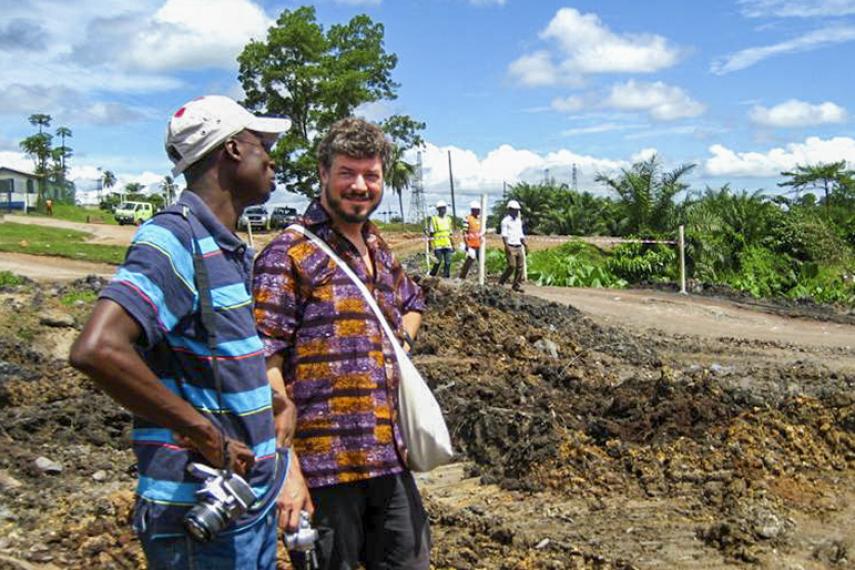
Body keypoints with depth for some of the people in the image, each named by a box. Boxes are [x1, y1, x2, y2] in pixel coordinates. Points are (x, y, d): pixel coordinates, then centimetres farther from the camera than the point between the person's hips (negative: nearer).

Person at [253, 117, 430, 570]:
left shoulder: (380, 251, 13)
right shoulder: (289, 253, -9)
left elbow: (412, 304, 34)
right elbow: (265, 362, -15)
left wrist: (401, 344, 12)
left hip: (389, 457, 7)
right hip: (323, 464, -7)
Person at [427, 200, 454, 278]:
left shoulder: (448, 219, 13)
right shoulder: (433, 219, -3)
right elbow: (431, 234, -2)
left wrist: (453, 245, 16)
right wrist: (430, 245, -6)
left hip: (447, 244, 5)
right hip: (437, 245, -5)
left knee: (448, 262, 0)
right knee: (438, 261, -5)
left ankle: (446, 277, 8)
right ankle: (431, 276, 11)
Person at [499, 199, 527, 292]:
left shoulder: (519, 221, 18)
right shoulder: (506, 221, -3)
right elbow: (504, 235, -11)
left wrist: (525, 245, 13)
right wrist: (507, 246, -21)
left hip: (519, 247, 7)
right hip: (510, 247, -7)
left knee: (520, 266, 1)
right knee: (512, 266, -14)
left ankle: (516, 285, 8)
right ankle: (501, 282, 1)